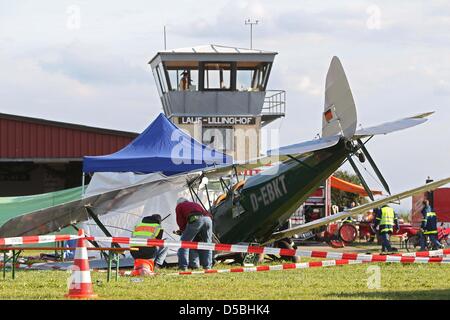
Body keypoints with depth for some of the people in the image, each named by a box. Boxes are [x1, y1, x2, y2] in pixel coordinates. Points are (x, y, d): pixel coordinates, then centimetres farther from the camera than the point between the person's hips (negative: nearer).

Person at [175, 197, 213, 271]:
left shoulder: (179, 206, 29)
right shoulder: (195, 204, 43)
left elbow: (180, 222, 22)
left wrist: (183, 231, 38)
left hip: (195, 219, -4)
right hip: (208, 218, 5)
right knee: (207, 243, 19)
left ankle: (183, 266, -2)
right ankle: (207, 265, 15)